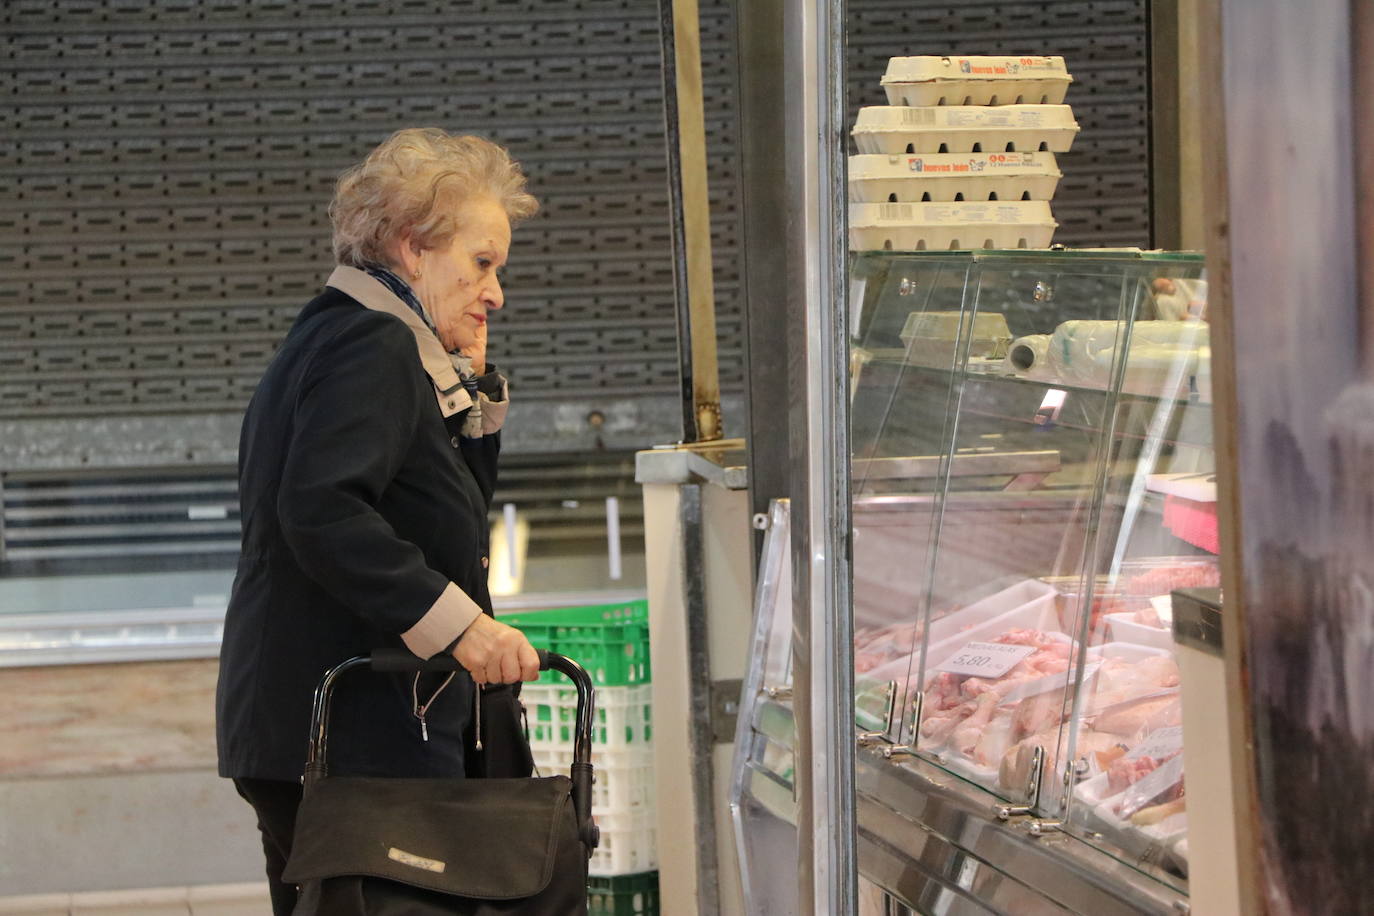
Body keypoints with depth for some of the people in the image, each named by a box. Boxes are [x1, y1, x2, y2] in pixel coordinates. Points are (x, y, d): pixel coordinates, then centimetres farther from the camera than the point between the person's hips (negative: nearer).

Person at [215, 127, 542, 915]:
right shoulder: (373, 347, -12)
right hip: (358, 734, -11)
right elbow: (322, 511, -26)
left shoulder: (340, 338, 21)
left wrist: (472, 386, 13)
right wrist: (458, 622, -27)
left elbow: (459, 511, 25)